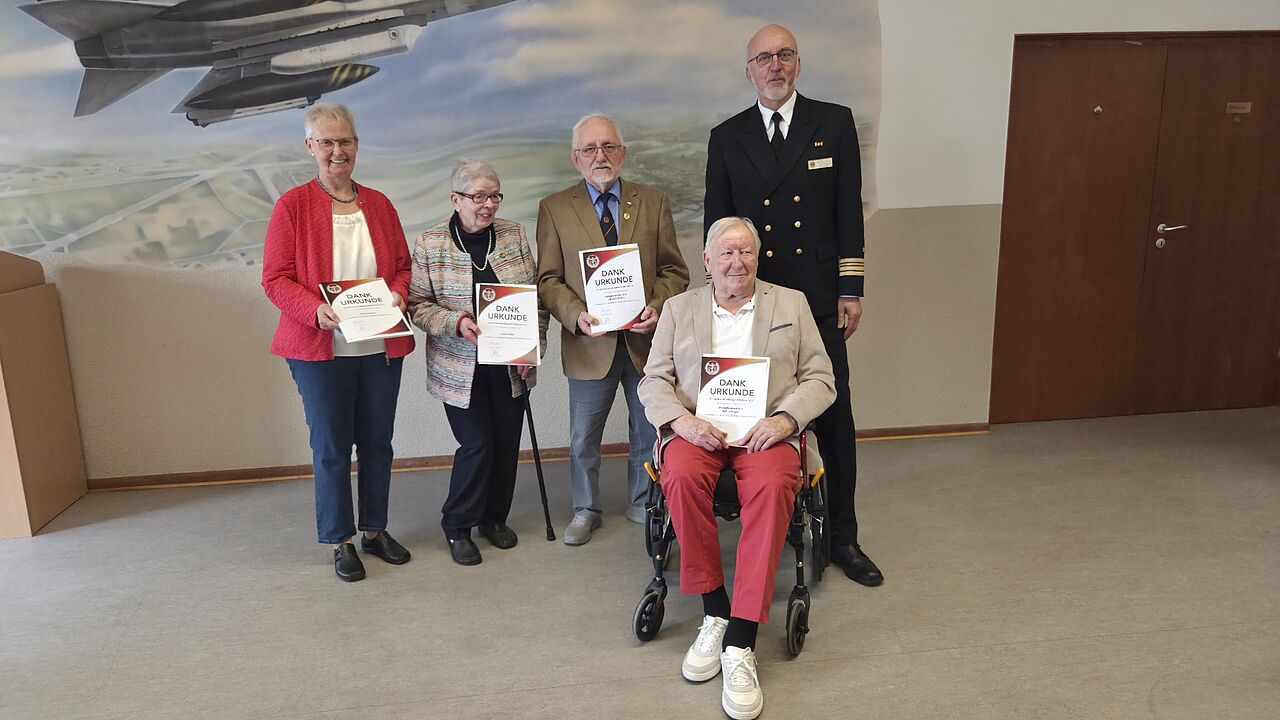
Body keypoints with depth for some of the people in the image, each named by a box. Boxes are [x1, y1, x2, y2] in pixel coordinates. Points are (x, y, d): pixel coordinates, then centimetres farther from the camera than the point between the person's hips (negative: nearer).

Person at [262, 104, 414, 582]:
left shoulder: (378, 204, 9)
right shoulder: (292, 205, -3)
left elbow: (403, 265, 13)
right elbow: (275, 279, -6)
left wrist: (397, 294, -8)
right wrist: (317, 310, -23)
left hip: (381, 346, 4)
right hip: (321, 348, -3)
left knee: (377, 442, 12)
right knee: (331, 447, 6)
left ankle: (375, 530, 29)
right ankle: (340, 541, 22)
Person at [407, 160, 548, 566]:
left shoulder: (515, 235, 3)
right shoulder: (430, 244, -5)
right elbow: (417, 305, -5)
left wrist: (534, 347, -2)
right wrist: (456, 323, -21)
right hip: (460, 367, -3)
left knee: (507, 441, 9)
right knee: (477, 443, -5)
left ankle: (494, 517, 30)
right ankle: (457, 526, 16)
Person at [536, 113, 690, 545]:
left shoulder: (654, 203, 5)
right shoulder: (554, 209, 1)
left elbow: (674, 270, 5)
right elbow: (548, 279, 0)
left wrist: (658, 306, -13)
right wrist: (576, 315, -18)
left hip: (646, 339, 1)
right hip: (590, 343, -1)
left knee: (649, 432, 15)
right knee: (583, 439, 11)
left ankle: (643, 504, 36)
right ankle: (586, 510, 32)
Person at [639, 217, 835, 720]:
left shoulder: (791, 303, 15)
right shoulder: (679, 308, 17)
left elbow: (820, 379, 9)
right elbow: (653, 381, 10)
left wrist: (785, 419, -10)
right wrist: (681, 420, -11)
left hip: (767, 429, -1)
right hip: (696, 428, 1)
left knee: (772, 486, -35)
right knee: (682, 478, -34)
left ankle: (740, 643, -31)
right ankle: (714, 611, -16)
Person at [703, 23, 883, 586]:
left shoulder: (834, 123, 6)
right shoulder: (726, 137, 9)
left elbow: (849, 211, 3)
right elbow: (715, 223, 10)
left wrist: (851, 291, -2)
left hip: (819, 300, 0)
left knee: (834, 418, 3)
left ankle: (842, 537, 16)